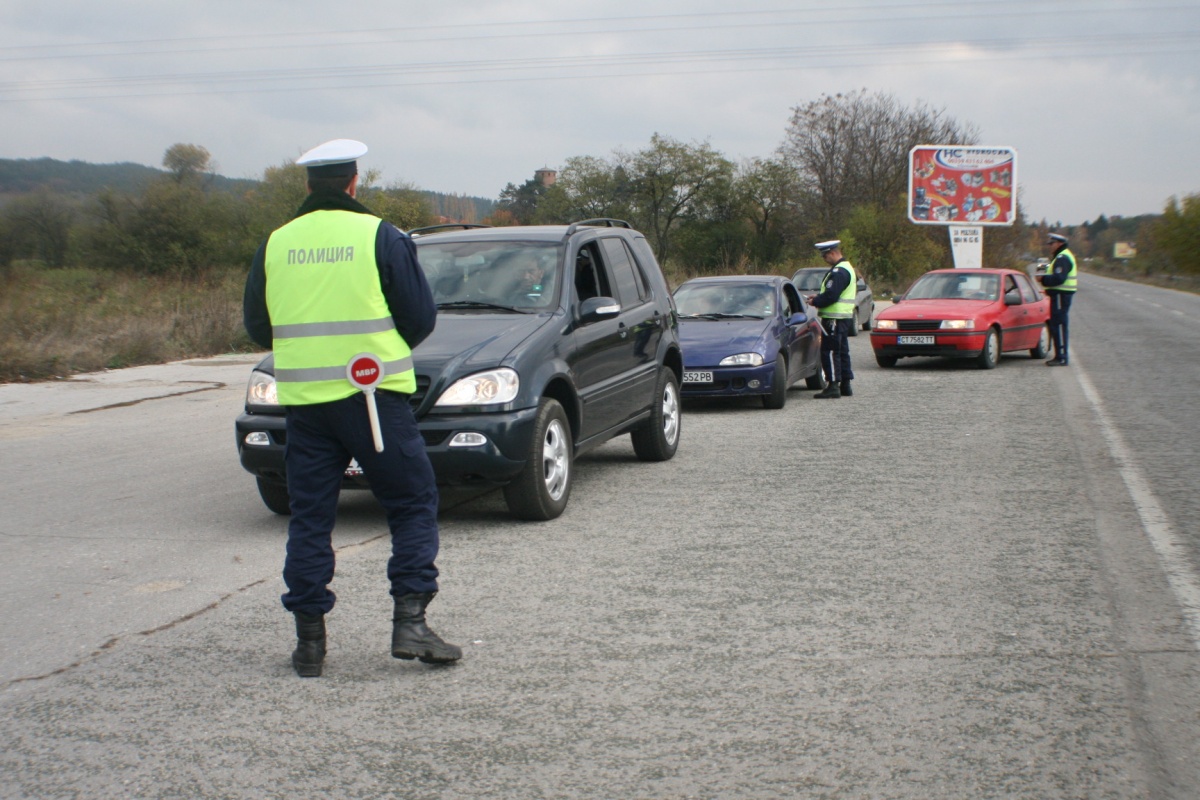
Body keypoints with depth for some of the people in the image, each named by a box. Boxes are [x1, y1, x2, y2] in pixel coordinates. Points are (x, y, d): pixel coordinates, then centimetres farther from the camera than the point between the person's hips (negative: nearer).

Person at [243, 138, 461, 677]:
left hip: (303, 399, 3)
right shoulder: (380, 237, -3)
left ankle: (309, 640, 10)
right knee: (413, 504, 7)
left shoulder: (276, 244, 6)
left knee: (309, 517, 10)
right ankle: (410, 621, -3)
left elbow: (256, 324, 14)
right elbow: (421, 317, -1)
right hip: (373, 395, -3)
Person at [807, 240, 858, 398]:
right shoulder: (846, 268, 17)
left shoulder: (839, 272, -18)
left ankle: (833, 387, -8)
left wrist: (815, 302, -10)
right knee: (842, 351, 14)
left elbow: (831, 296, -24)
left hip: (835, 319, -11)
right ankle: (845, 386, 19)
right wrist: (818, 296, 10)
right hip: (844, 318, 11)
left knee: (829, 352, -8)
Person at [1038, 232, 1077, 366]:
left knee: (1058, 326, -11)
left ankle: (1061, 357, -11)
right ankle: (1060, 356, 17)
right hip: (1060, 295, 11)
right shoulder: (1061, 257, 21)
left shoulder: (1062, 258, -14)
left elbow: (1058, 278, -24)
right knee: (1056, 326, 13)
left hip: (1061, 295, -11)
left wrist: (1043, 279, -15)